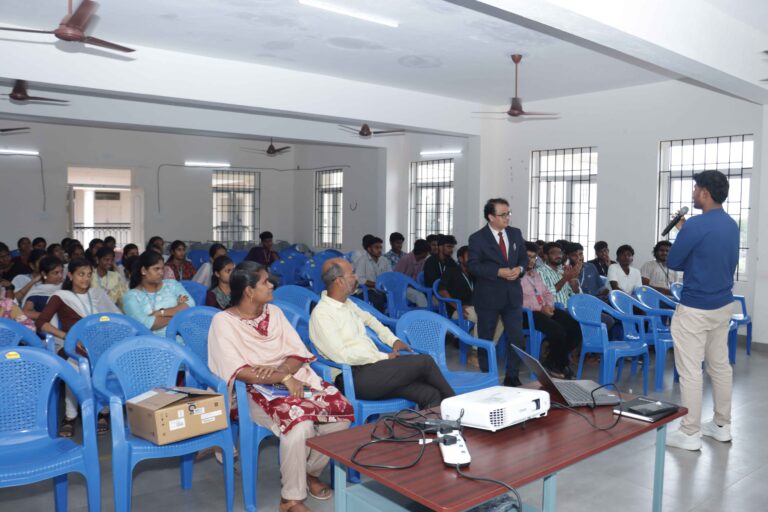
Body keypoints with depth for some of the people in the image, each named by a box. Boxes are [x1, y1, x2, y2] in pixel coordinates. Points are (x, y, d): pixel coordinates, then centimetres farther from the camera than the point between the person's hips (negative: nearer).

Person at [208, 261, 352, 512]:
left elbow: (298, 353, 5)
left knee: (342, 412, -16)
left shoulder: (274, 312, 11)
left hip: (294, 379, 6)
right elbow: (238, 372, -18)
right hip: (256, 391, -6)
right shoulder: (224, 321, -7)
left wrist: (280, 369, -16)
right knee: (300, 424, -34)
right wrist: (284, 378, -24)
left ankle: (311, 470, 10)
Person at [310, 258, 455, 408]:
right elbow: (341, 355, -19)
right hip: (356, 377, -8)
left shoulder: (347, 303, 14)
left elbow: (368, 318, 34)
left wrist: (393, 340, 20)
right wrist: (384, 357, -13)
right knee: (424, 361, -13)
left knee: (431, 395, -11)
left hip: (374, 365, 8)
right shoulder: (321, 314, -12)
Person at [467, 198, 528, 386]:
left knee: (517, 337, 3)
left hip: (512, 294, 4)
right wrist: (499, 272, -22)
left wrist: (519, 269, -10)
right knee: (485, 338, 8)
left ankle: (512, 376, 16)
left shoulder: (516, 233, 6)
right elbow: (473, 266, -14)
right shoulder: (477, 238, -8)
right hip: (488, 296, -4)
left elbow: (524, 257, 12)